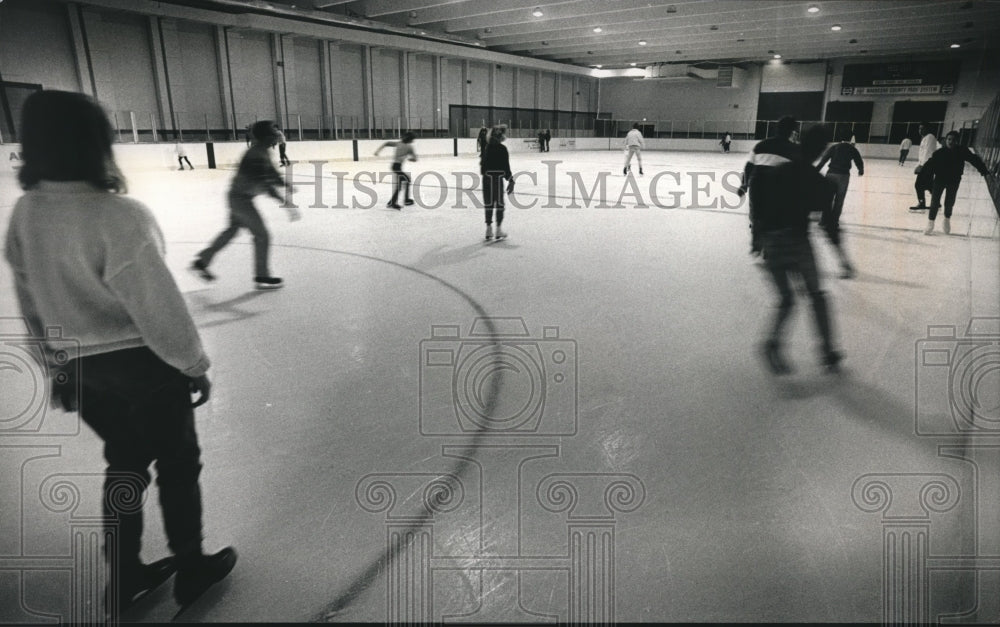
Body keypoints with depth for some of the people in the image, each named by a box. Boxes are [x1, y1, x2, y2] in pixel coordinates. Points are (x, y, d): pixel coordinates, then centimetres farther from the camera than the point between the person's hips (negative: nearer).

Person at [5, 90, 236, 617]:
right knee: (177, 464, 14)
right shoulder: (118, 216, -27)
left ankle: (123, 578, 37)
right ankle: (191, 568, 31)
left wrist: (56, 367, 18)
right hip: (142, 362, -7)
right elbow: (157, 305, -23)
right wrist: (193, 362, -9)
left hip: (78, 366, 7)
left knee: (125, 463, 23)